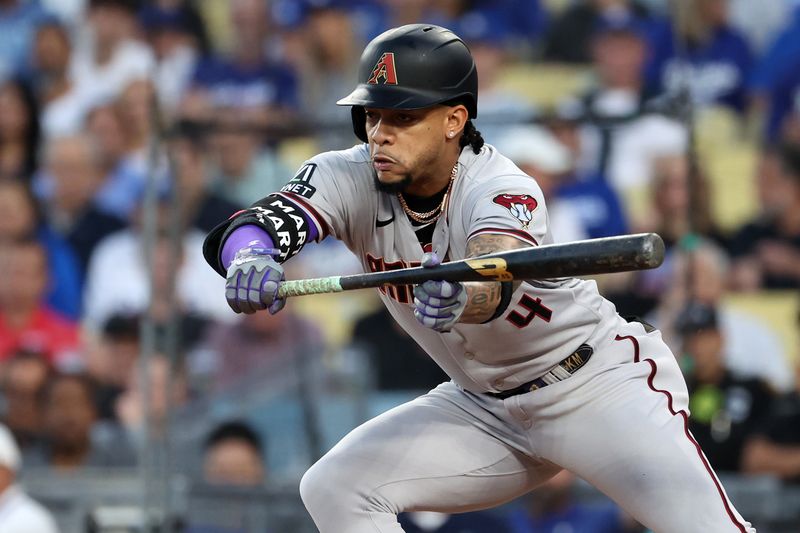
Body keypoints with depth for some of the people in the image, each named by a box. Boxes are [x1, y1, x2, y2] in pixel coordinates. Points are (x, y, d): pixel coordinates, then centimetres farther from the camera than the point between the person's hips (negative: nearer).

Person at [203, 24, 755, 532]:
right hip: (485, 405, 6)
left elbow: (497, 285, -48)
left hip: (602, 381, -6)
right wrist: (250, 260, -54)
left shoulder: (505, 191, -26)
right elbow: (234, 232, -28)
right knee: (333, 489, -10)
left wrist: (460, 300, -73)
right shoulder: (352, 180, -12)